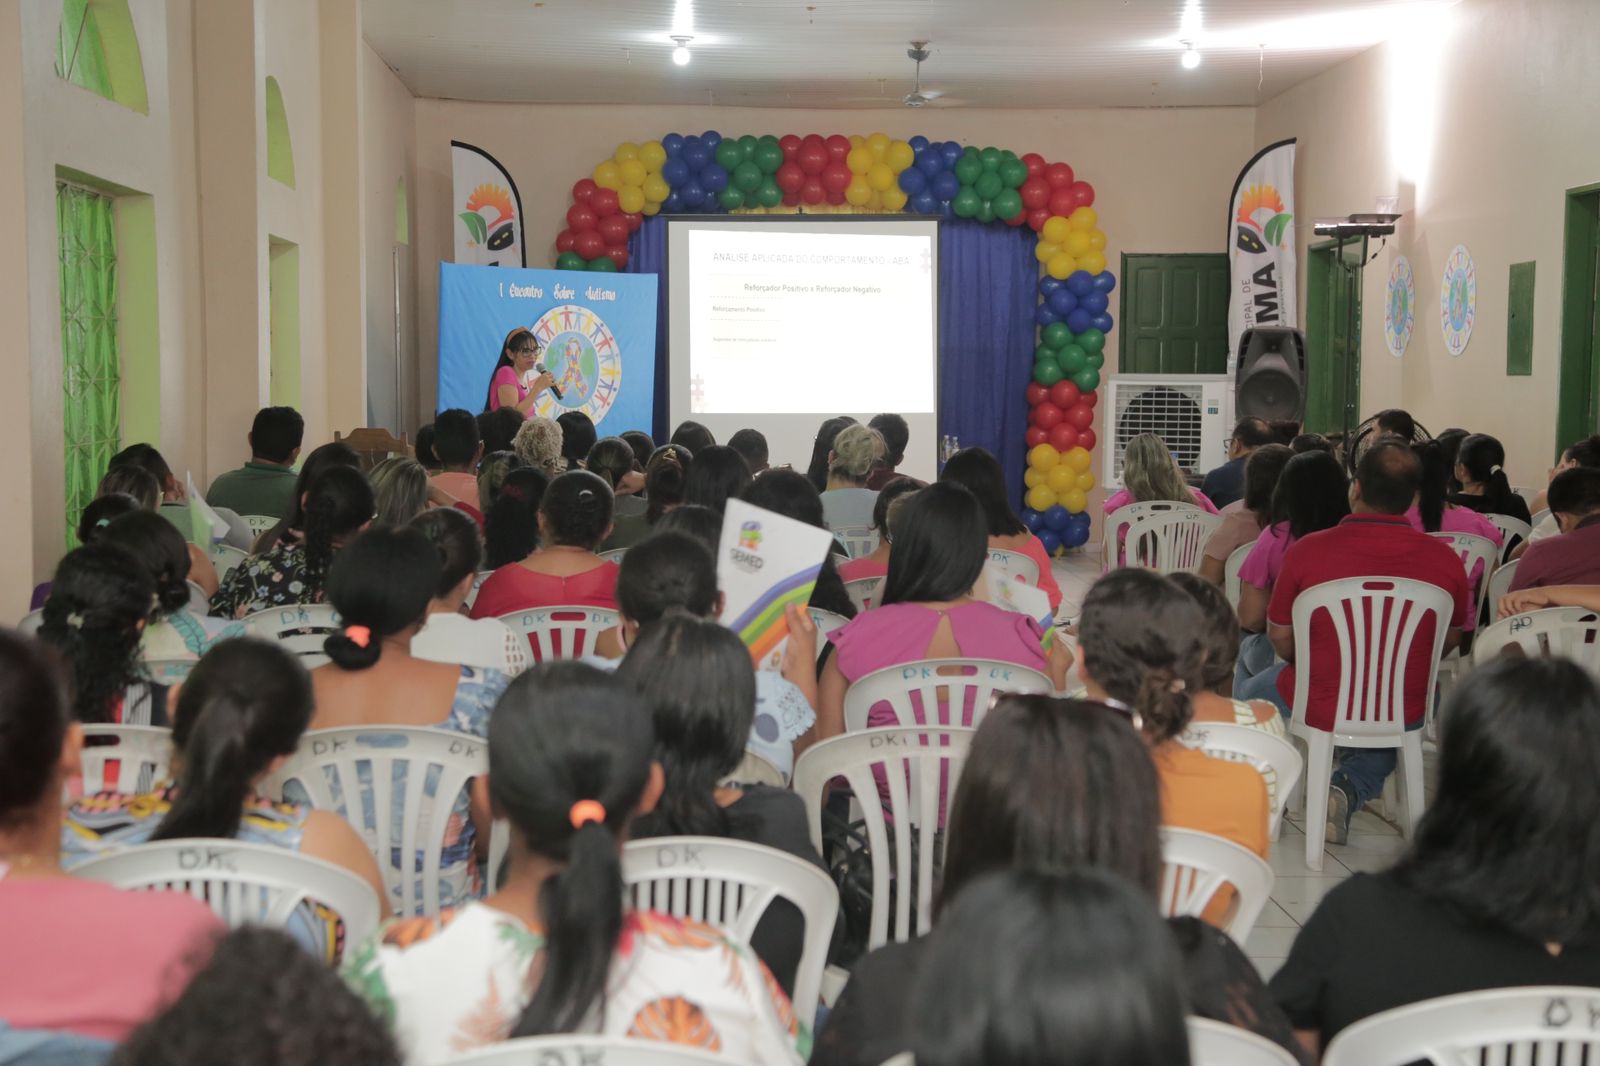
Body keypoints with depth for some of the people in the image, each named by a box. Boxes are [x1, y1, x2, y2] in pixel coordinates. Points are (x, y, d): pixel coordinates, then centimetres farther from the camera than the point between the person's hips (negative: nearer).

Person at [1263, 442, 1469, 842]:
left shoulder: (1306, 550, -17)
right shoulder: (1445, 560, -12)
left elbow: (1280, 637, -5)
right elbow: (1450, 640, 4)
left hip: (1317, 706, -1)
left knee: (1254, 691, 31)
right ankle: (1352, 788, 14)